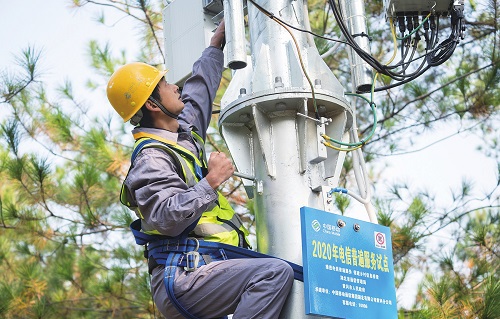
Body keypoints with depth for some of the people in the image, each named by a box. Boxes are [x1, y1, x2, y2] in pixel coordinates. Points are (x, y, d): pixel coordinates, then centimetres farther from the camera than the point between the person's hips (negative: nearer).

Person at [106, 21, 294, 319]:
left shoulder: (184, 132, 20)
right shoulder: (151, 159, -11)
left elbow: (199, 90, 38)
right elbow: (167, 218, -25)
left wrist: (218, 40, 43)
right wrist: (211, 181, -21)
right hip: (182, 278, -11)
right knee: (276, 272, -27)